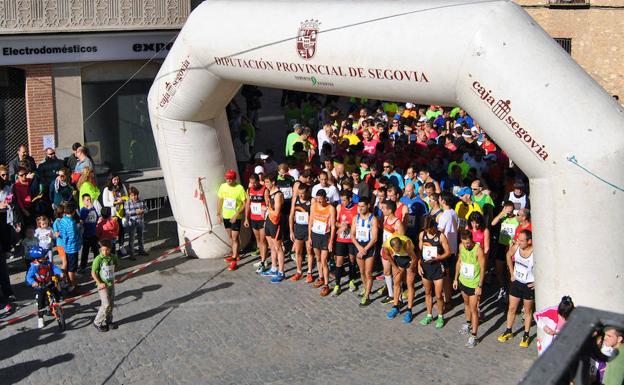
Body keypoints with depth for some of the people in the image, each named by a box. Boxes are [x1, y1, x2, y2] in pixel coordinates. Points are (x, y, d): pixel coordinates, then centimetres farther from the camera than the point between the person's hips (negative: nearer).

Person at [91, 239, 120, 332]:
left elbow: (116, 266, 16)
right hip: (103, 285, -6)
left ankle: (108, 321, 31)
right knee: (106, 305, -9)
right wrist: (100, 283, -18)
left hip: (111, 283, 6)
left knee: (111, 304, 14)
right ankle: (97, 322, 7)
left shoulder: (113, 257, -4)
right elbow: (93, 273, -14)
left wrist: (111, 273, 8)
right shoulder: (98, 259, -19)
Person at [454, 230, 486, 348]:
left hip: (474, 284, -6)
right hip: (463, 281, 6)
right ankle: (468, 324, 47)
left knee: (473, 309, -3)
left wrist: (480, 286, -19)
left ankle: (473, 337, 2)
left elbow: (482, 269, -19)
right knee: (466, 303, 25)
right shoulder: (461, 246, -6)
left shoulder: (478, 250, -24)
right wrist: (456, 278, 11)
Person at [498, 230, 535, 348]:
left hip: (529, 285, -4)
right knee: (511, 309, 14)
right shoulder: (515, 247, -12)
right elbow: (509, 255, 10)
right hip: (516, 282, 4)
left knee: (527, 311, 12)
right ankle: (508, 331, 32)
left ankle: (526, 336, 26)